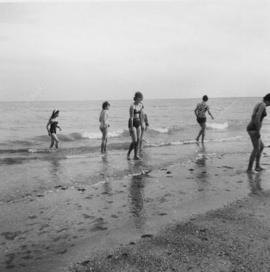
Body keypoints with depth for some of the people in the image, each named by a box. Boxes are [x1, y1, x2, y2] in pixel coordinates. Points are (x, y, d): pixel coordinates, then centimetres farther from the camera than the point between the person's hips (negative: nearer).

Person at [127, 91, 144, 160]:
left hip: (138, 123, 7)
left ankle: (136, 155, 11)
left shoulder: (140, 105, 6)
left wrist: (141, 125, 14)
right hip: (132, 123, -7)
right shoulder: (132, 106, -17)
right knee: (134, 141, -9)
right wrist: (131, 128, -21)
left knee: (138, 140, 3)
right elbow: (131, 117, -19)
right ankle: (128, 154, 11)